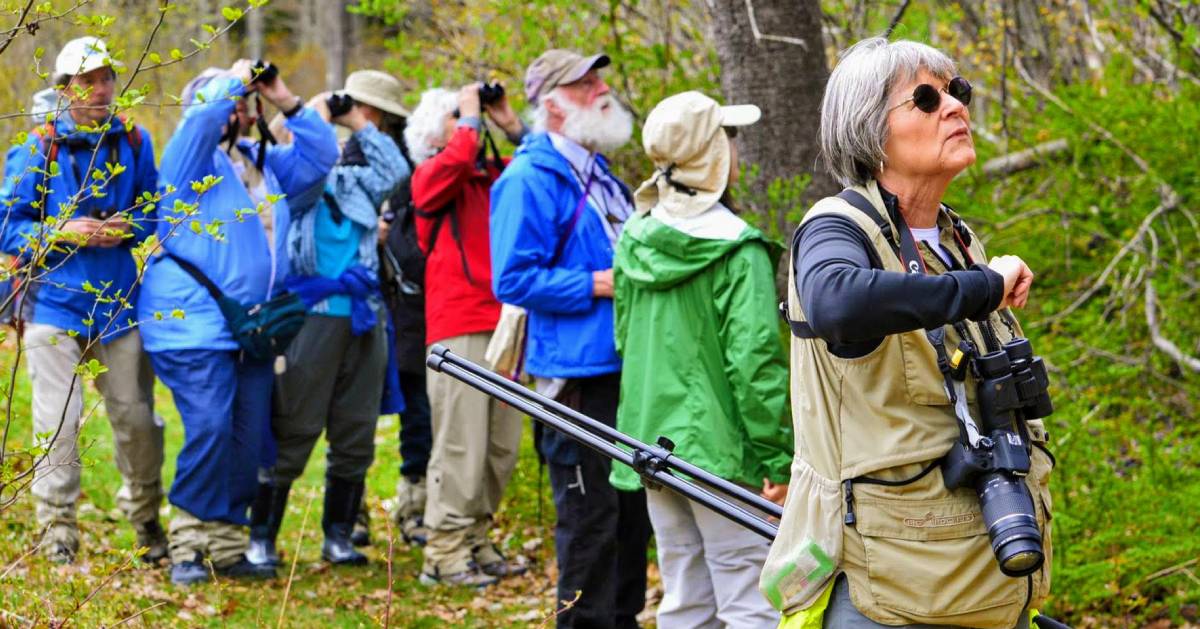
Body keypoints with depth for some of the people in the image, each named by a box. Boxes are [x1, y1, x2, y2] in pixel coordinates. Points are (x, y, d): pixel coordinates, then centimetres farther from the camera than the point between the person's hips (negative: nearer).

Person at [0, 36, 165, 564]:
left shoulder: (134, 142, 4)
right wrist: (63, 232, -18)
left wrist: (129, 228, -8)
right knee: (58, 421, -5)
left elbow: (158, 210, 14)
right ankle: (57, 534, 3)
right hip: (55, 299, -3)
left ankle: (146, 517, 27)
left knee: (135, 417, 7)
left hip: (120, 300, 3)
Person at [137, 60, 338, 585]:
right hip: (194, 322, -7)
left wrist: (287, 102, 9)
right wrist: (238, 81, -9)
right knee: (209, 431, -16)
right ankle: (187, 546, -8)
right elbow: (203, 120, -22)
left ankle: (227, 544, 12)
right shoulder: (191, 158, -2)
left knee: (252, 439, 4)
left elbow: (320, 156, 18)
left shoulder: (265, 163, 19)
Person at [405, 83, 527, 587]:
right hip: (459, 329, -6)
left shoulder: (494, 174, 18)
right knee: (461, 446, -8)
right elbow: (457, 160, -21)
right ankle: (444, 553, -3)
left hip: (505, 325, 6)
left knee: (502, 447, 8)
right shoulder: (430, 176, 0)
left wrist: (512, 126, 8)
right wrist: (471, 116, -6)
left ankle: (475, 541, 18)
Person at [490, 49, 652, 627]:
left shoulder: (599, 174, 17)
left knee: (633, 509, 14)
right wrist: (597, 285, -19)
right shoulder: (531, 179, -12)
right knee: (590, 515, -5)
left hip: (626, 364, 9)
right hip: (579, 371, -9)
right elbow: (514, 279, -18)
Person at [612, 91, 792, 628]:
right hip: (721, 450, -7)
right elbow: (755, 360, -17)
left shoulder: (635, 242, 6)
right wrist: (778, 458, -13)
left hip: (654, 443, 7)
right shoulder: (737, 250, -14)